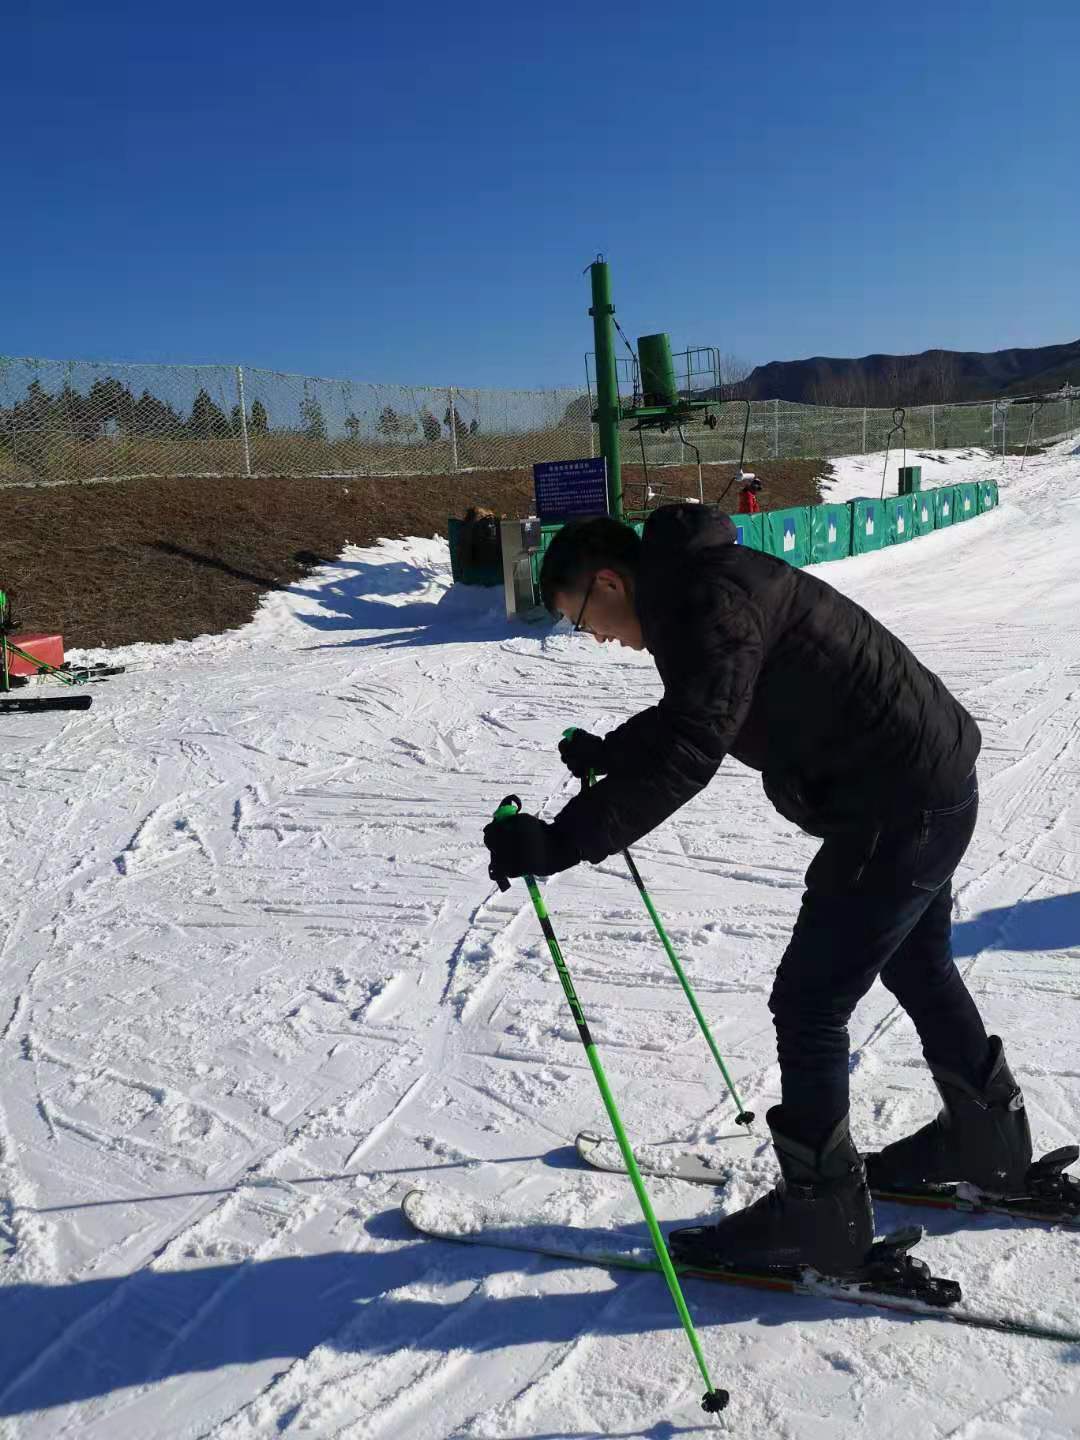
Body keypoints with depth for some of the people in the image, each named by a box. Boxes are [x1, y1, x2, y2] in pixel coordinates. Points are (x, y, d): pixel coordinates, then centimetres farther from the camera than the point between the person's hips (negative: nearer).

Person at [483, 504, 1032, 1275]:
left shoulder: (710, 599, -23)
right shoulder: (698, 583, 9)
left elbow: (686, 755, -34)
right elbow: (691, 712, 25)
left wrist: (562, 841, -34)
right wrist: (611, 754, 25)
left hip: (897, 810, -11)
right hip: (927, 781, 11)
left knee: (809, 1004, -2)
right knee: (919, 969, 26)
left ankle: (819, 1216, 13)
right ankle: (989, 1139, 47)